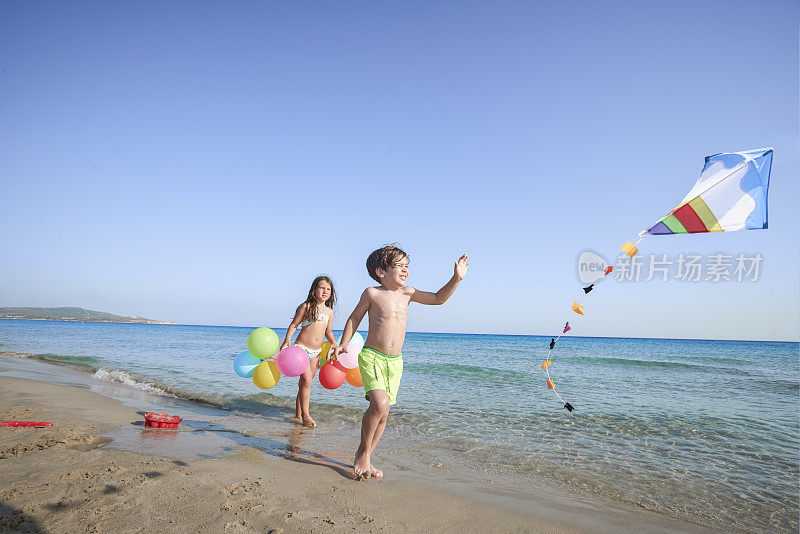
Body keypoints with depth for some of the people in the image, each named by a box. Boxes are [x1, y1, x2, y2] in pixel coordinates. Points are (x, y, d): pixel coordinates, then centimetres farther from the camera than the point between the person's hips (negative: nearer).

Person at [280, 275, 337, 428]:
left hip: (316, 351, 5)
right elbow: (294, 325, -2)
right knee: (307, 380, -13)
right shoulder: (306, 307, -5)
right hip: (302, 347, -5)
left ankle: (298, 412, 23)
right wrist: (287, 340, -15)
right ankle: (305, 415, -6)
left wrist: (334, 343, 5)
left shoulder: (329, 311, 11)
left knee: (305, 382, 11)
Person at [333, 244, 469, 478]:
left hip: (395, 362, 5)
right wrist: (343, 344, 2)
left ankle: (364, 456, 25)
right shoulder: (372, 293, -4)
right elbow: (354, 318, 7)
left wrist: (457, 279, 2)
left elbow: (438, 298, 13)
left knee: (383, 413, 7)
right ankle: (364, 453, 1)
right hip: (371, 357, -5)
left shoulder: (407, 293, 8)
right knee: (380, 404, -22)